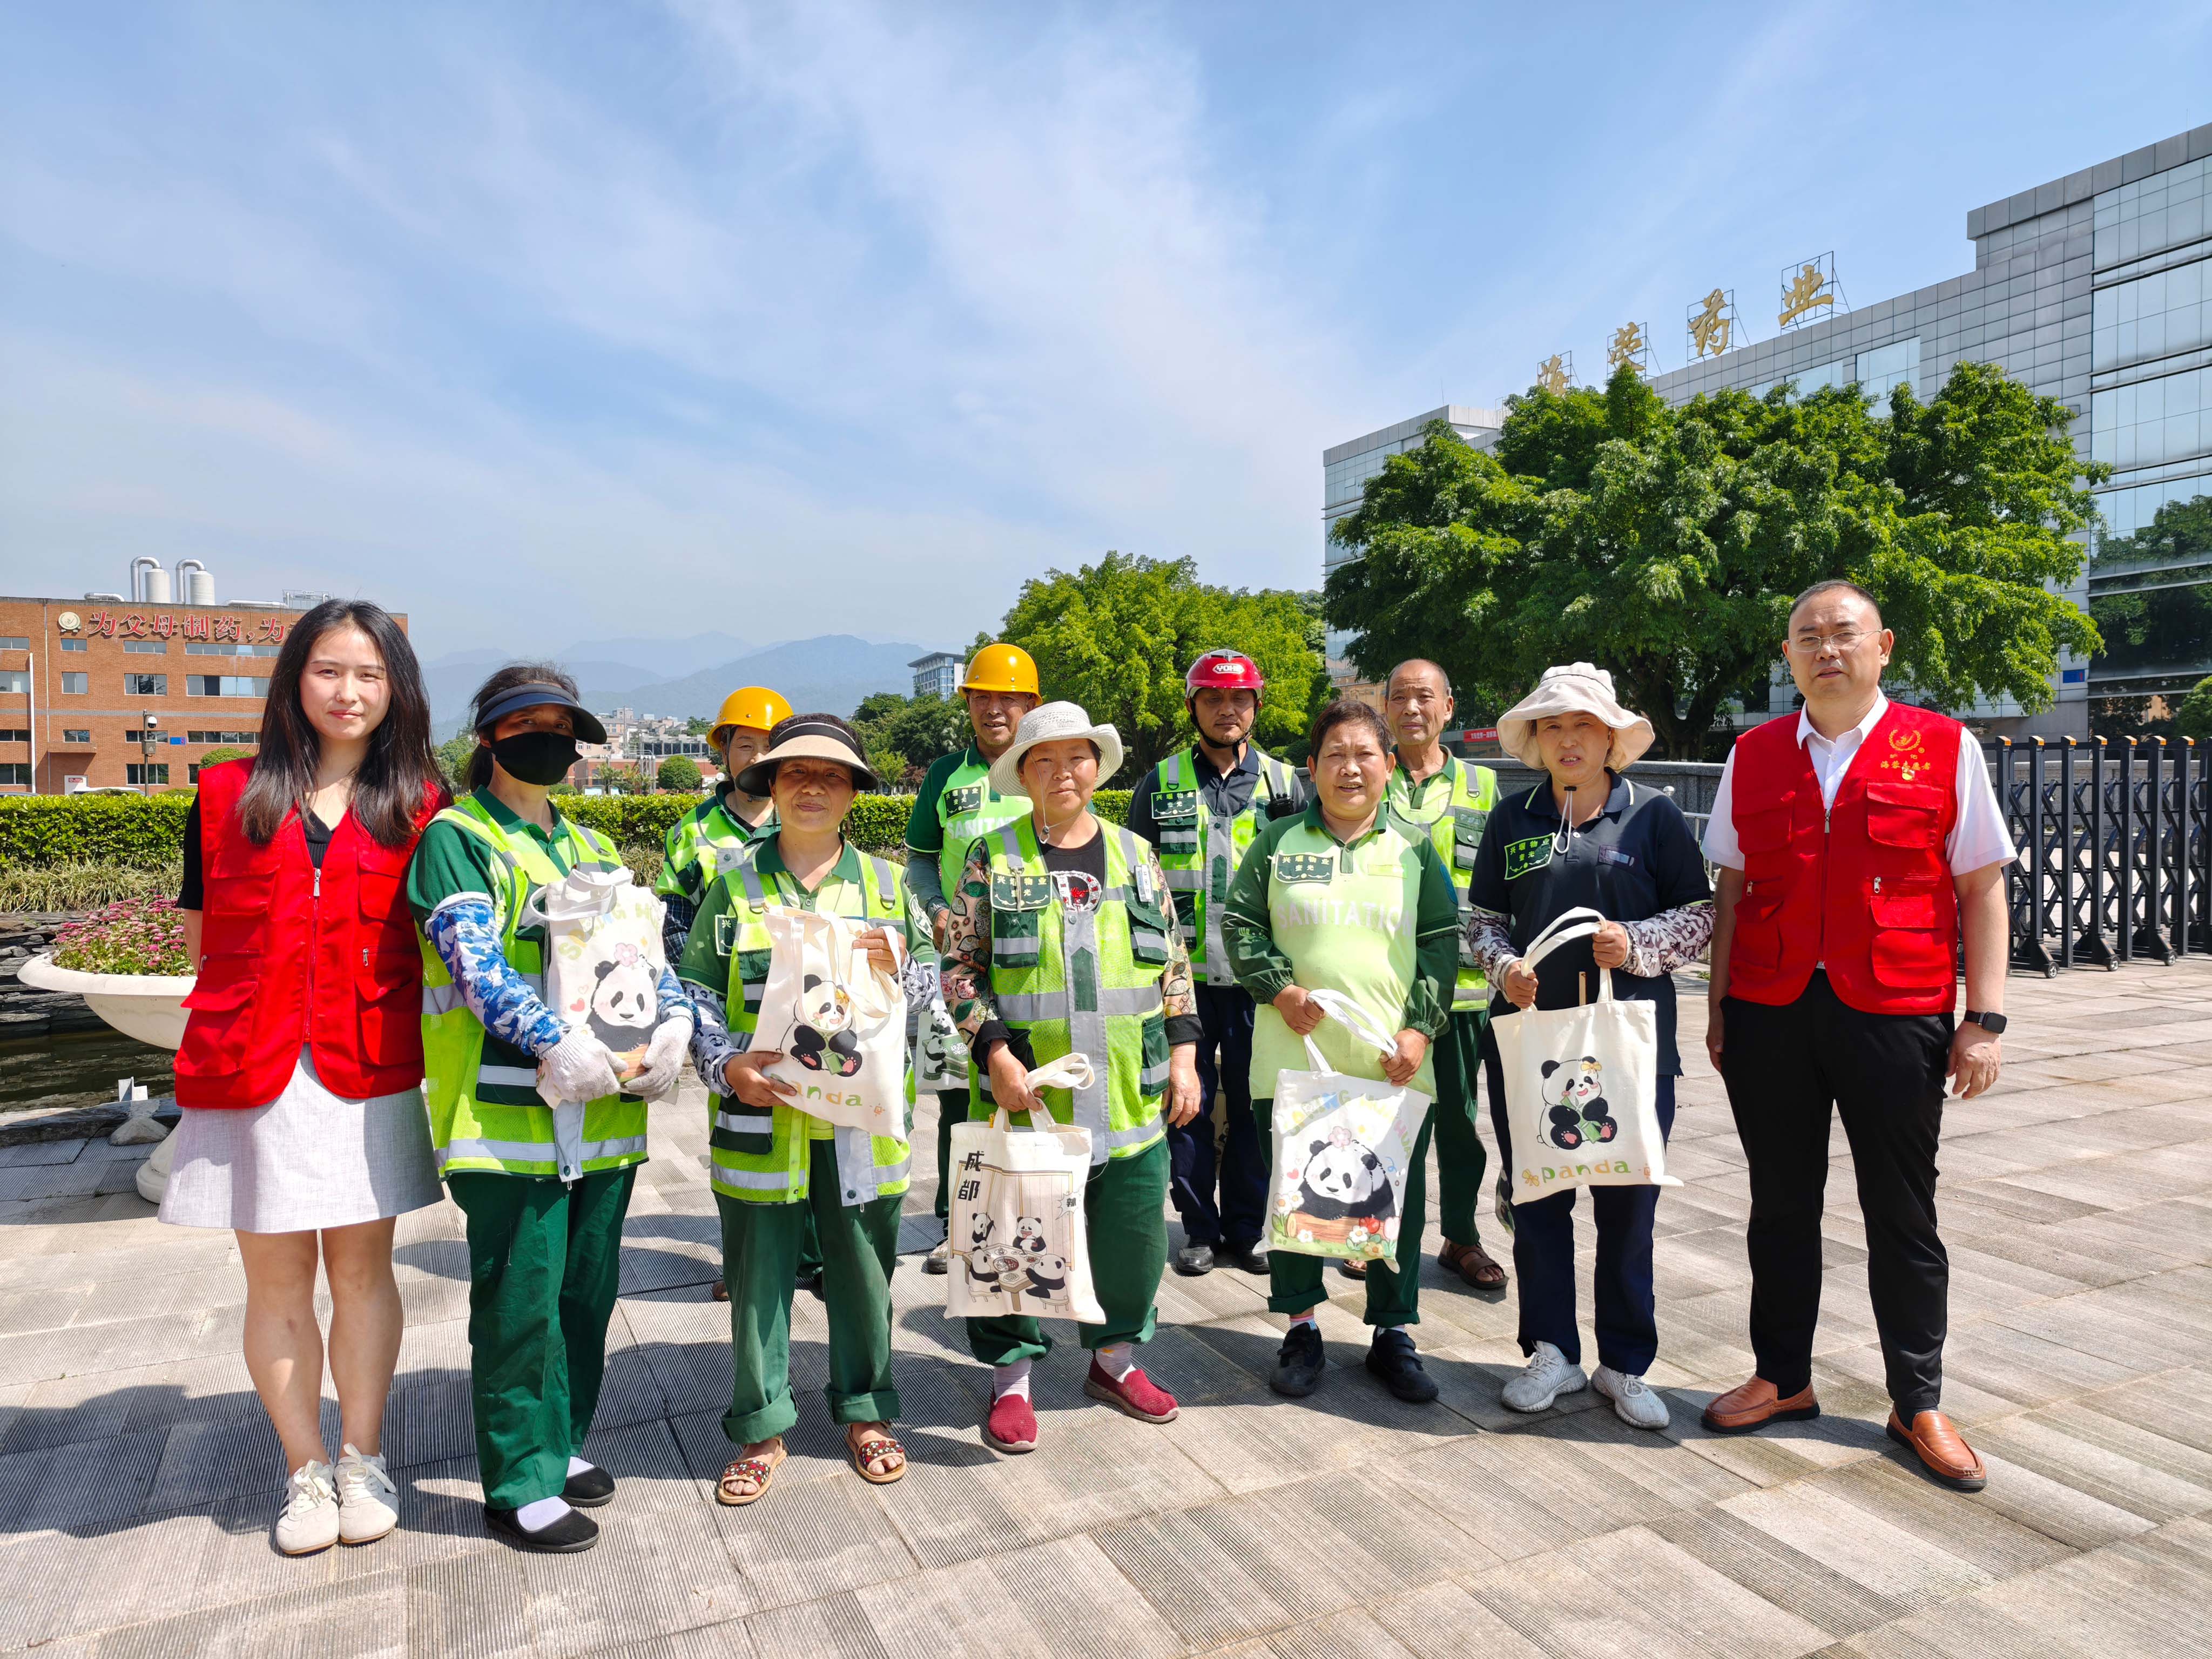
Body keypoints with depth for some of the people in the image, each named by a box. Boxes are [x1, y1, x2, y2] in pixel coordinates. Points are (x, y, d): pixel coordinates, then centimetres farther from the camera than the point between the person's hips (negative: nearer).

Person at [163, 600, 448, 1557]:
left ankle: (362, 1461, 24)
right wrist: (262, 996, 0)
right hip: (253, 1072, 1)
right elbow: (202, 937, 10)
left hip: (371, 1073, -1)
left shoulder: (421, 807, 4)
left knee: (362, 1269, 8)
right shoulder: (227, 798, 6)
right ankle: (305, 1472, 24)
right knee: (276, 1282, 8)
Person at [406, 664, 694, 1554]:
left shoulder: (592, 848, 18)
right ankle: (521, 1481, 17)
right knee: (521, 1298, 2)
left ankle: (560, 1444, 32)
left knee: (587, 1289, 14)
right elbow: (472, 962, -15)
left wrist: (673, 1021, -8)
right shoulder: (454, 838, -2)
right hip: (508, 1112, -6)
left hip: (603, 1111, 6)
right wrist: (553, 1042, -27)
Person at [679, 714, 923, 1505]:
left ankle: (865, 1410, 32)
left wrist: (897, 963, -13)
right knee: (758, 1277, 10)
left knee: (862, 1270, 12)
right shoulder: (734, 884, 3)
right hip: (761, 1120, 0)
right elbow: (696, 992, 3)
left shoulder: (885, 884, 6)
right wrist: (726, 1064, -14)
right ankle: (761, 1427, 28)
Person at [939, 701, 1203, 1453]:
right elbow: (960, 970, -3)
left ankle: (1115, 1355, 35)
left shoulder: (1136, 856, 9)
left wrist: (1183, 1054, 6)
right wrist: (996, 1055, -13)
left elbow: (1174, 965, 13)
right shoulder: (993, 859, -1)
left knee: (1133, 1229, 12)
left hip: (1130, 1094, 3)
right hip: (1027, 1094, -3)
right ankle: (1011, 1375, 26)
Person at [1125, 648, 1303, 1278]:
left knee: (1253, 1104, 7)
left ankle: (1247, 1229, 21)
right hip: (1185, 975, 0)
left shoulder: (1283, 783, 7)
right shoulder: (1161, 784, 6)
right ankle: (1200, 1229, 19)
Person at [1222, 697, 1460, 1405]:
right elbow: (1239, 924, 5)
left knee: (1397, 1201, 8)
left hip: (1394, 1067, 1)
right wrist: (1280, 989, -10)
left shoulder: (1414, 849, 8)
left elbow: (1442, 943, 6)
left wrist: (1420, 1028, -5)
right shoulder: (1278, 843, 5)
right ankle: (1301, 1328, 24)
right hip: (1294, 1060, -1)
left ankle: (1394, 1332, 25)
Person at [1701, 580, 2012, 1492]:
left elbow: (1981, 889, 1)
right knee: (1781, 1205, 12)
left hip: (1895, 1015, -2)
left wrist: (1984, 1018, -4)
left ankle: (1918, 1405, 25)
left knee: (1902, 1214, 9)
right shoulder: (1753, 756, 8)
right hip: (1769, 1012, 2)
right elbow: (1732, 888, 10)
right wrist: (1719, 1006, 6)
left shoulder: (1944, 748, 1)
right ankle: (1783, 1377, 28)